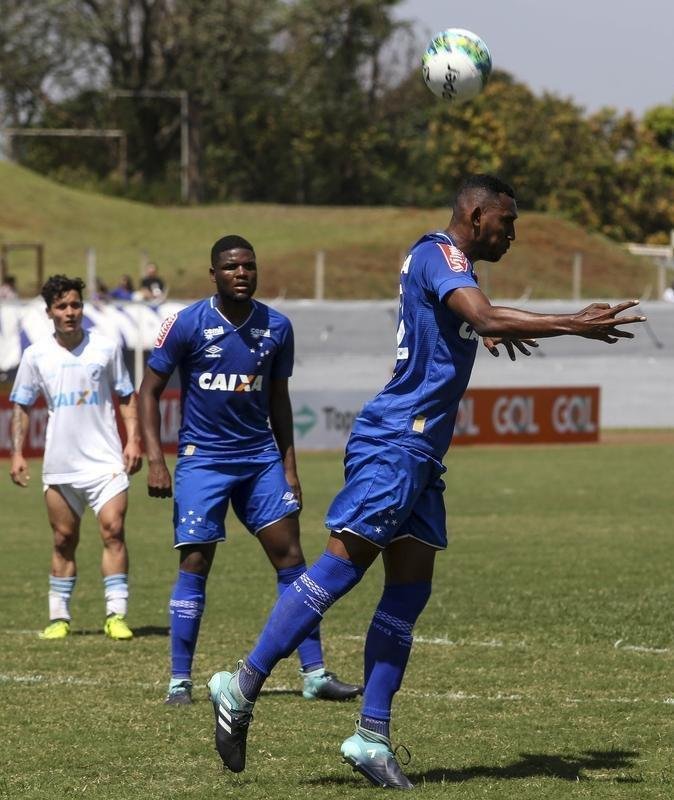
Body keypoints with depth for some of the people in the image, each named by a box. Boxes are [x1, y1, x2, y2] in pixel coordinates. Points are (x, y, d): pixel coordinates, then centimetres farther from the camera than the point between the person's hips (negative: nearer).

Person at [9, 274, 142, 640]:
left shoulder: (106, 347, 2)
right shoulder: (36, 355, 3)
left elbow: (127, 397, 9)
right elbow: (21, 406, 10)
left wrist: (133, 440, -2)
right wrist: (16, 453, 1)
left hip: (105, 460, -1)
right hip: (59, 465, 1)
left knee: (113, 530, -13)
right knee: (64, 541, 6)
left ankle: (116, 614, -13)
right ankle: (59, 617, 15)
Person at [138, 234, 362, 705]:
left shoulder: (276, 327, 2)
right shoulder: (187, 325, -8)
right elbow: (150, 391, -3)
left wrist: (289, 466, 10)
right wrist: (155, 459, -11)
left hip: (261, 457, 3)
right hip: (202, 460, -3)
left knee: (290, 556, -3)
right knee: (195, 564, -7)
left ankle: (315, 674, -1)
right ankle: (180, 680, 1)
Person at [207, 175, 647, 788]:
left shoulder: (443, 262, 20)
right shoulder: (437, 254, -10)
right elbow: (485, 318, -28)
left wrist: (494, 332, 58)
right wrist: (574, 325, -29)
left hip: (420, 455, 10)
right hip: (393, 444, -10)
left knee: (409, 593, 4)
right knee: (342, 566, -13)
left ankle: (373, 737, 3)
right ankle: (242, 688, -10)